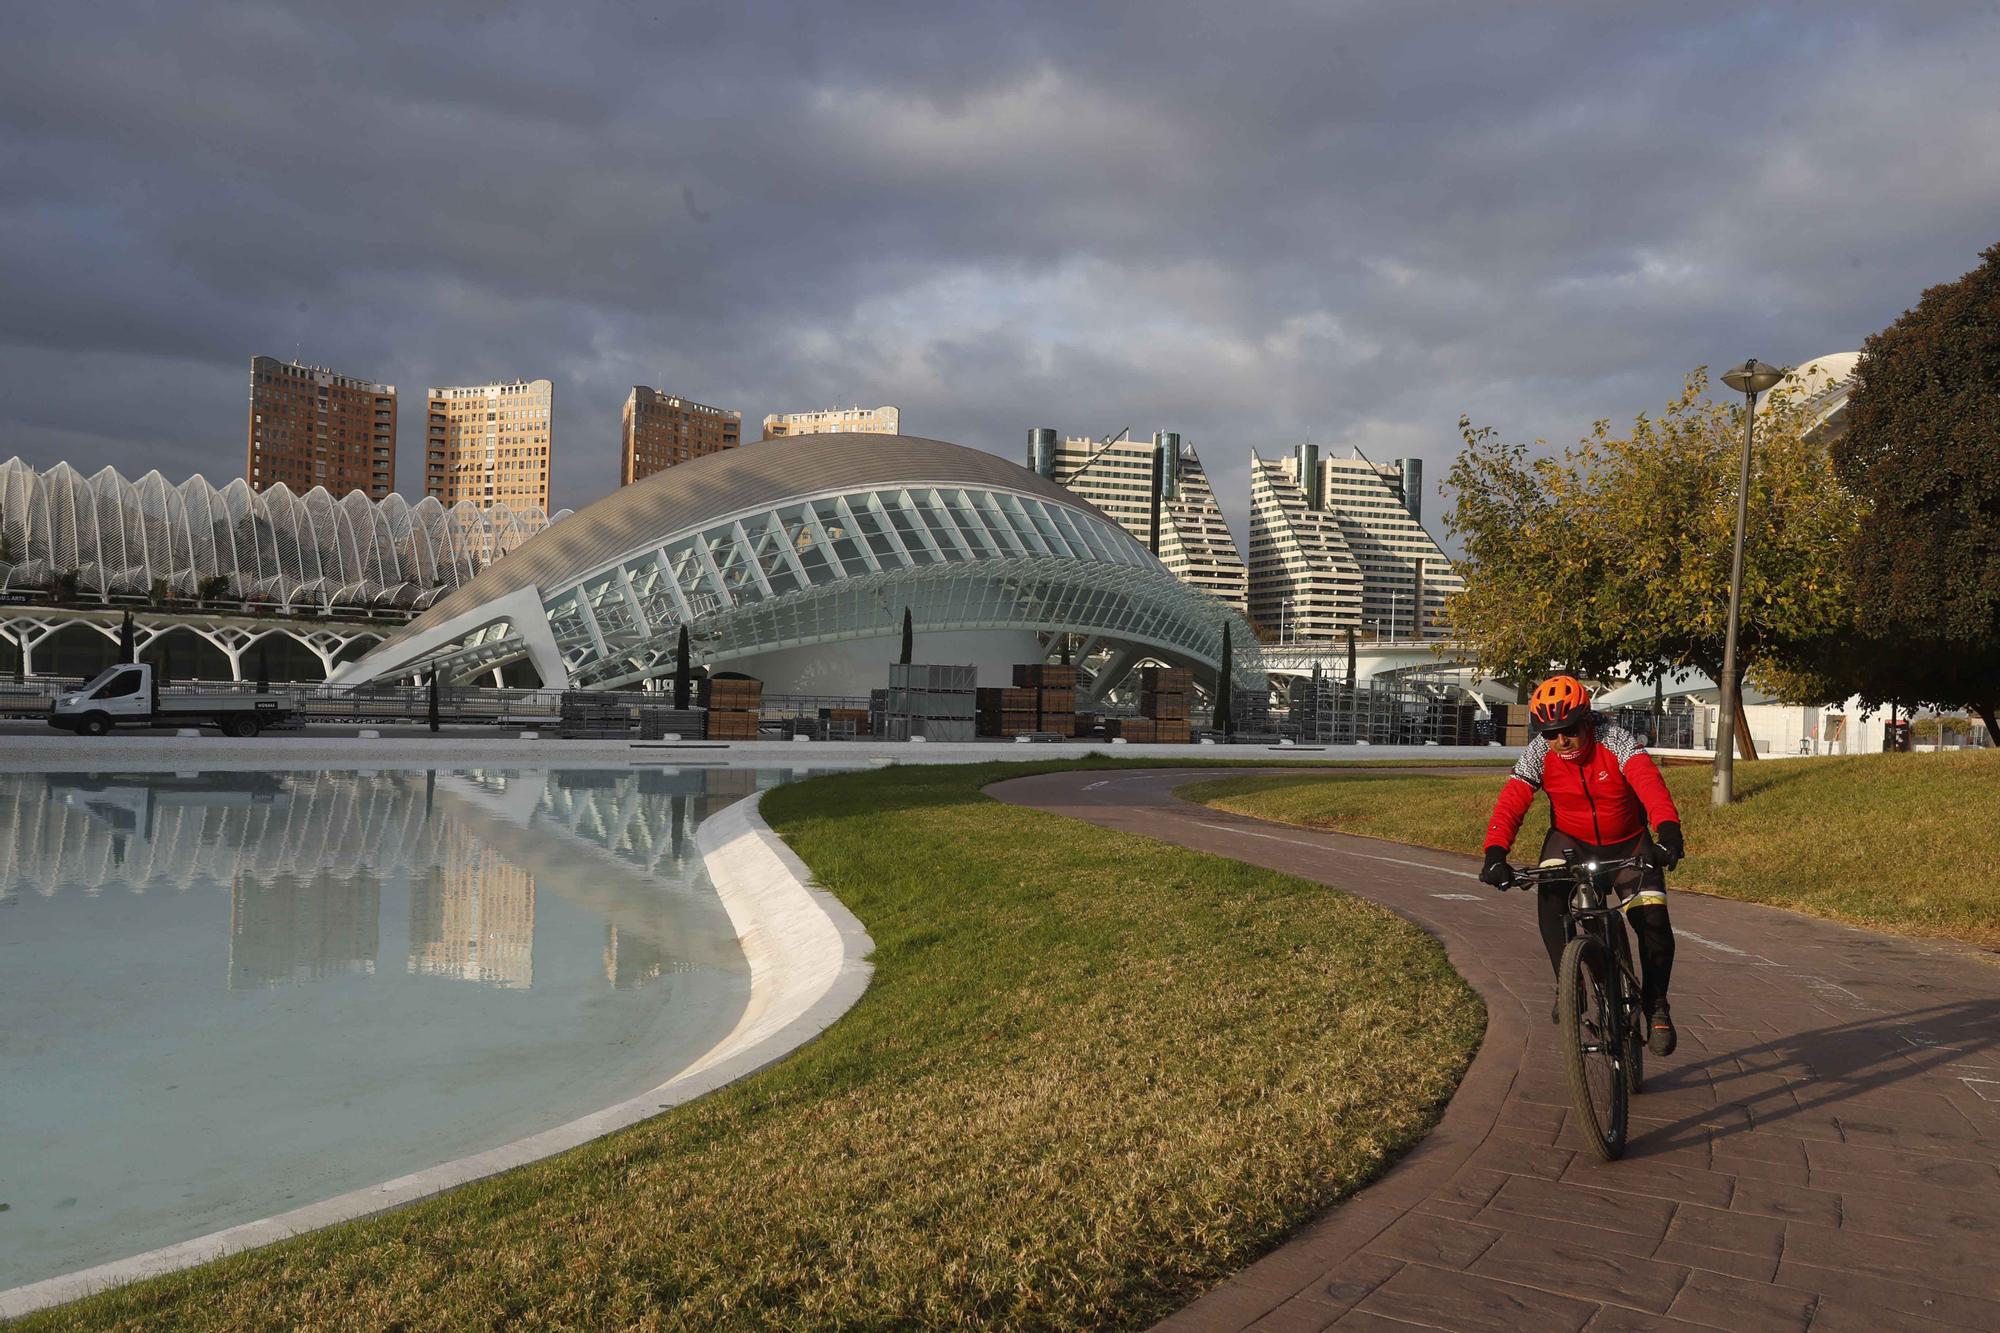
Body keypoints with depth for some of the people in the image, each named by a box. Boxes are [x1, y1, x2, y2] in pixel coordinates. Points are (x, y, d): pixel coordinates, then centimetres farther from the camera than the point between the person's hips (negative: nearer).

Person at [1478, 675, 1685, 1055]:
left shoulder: (1617, 742, -25)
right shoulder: (1538, 754, -19)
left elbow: (1649, 782, -42)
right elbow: (1510, 802, -29)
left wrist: (1668, 828, -62)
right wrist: (1495, 852, -47)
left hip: (1627, 843, -1)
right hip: (1571, 841, 1)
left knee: (1653, 920, -17)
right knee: (1550, 893, -30)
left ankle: (1655, 1005, 8)